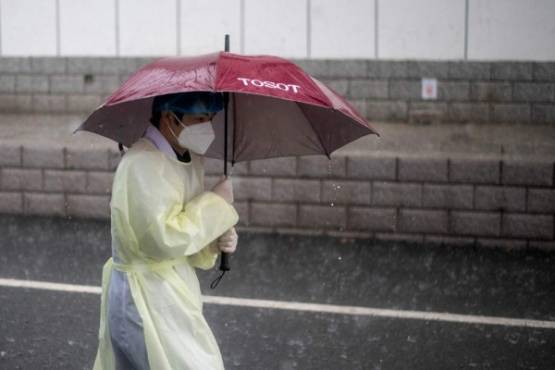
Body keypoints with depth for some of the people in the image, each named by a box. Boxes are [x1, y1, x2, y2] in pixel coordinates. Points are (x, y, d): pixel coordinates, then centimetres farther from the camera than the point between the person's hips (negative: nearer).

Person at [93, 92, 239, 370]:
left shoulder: (190, 160, 8)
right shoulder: (141, 164, -22)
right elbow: (165, 238, -28)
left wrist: (217, 240, -2)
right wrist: (217, 202, -19)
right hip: (146, 300, -9)